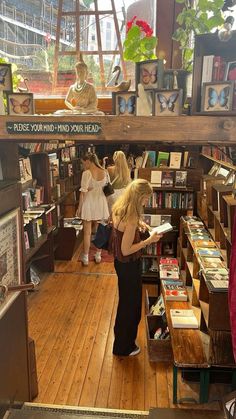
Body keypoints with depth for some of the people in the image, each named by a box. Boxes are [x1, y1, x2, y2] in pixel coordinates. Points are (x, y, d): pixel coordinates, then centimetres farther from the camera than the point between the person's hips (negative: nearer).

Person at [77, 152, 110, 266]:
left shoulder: (87, 173, -14)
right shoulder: (105, 172, 1)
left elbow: (83, 191, -16)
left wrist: (79, 207, -9)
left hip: (89, 203, -4)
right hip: (101, 203, 5)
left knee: (87, 233, 6)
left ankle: (85, 258, 14)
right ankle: (98, 256, 25)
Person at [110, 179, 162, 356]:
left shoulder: (120, 207, -4)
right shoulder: (131, 219, -31)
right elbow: (126, 250, -27)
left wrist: (138, 223, 2)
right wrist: (149, 240, -22)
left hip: (121, 261, 9)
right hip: (129, 265, -9)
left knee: (126, 301, 28)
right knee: (130, 304, 11)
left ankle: (122, 337, 50)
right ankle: (124, 347, 31)